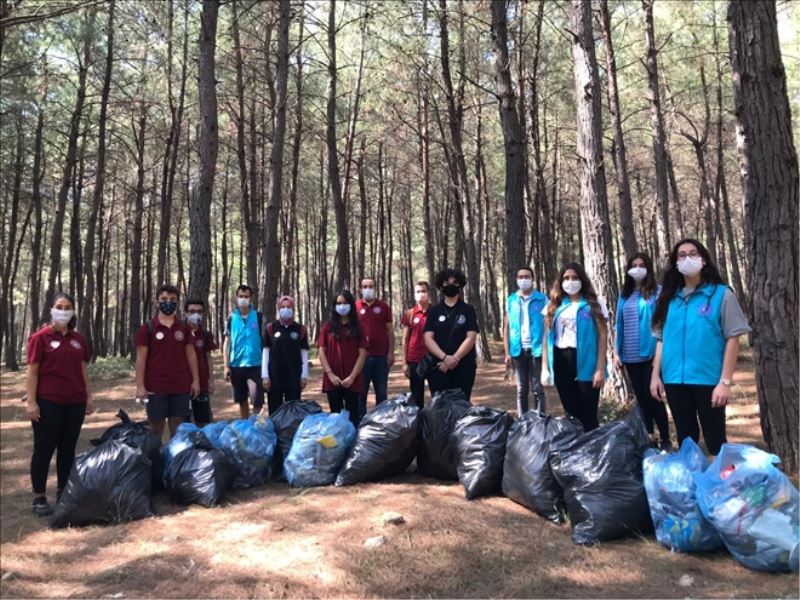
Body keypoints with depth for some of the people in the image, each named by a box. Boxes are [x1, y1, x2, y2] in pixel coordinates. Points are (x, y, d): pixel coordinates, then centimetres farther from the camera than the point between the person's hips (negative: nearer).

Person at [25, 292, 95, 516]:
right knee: (44, 449, 2)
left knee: (68, 449, 10)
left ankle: (64, 493, 20)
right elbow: (32, 372, -7)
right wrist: (31, 401, -12)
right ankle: (39, 498, 11)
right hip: (48, 403, -5)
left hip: (74, 403, 5)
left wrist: (89, 396, 11)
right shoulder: (40, 338, -5)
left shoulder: (78, 340, 10)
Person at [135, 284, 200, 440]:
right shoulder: (147, 327, -3)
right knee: (156, 428, 6)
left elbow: (191, 354, 9)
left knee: (178, 428, 10)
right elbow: (141, 358, -4)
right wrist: (140, 386, -9)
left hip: (181, 387, 3)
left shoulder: (184, 327, 6)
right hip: (156, 388, -3)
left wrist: (196, 380, 4)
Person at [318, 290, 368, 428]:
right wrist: (330, 374, -8)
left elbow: (362, 353, -1)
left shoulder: (358, 327, 5)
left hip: (352, 380, -1)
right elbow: (321, 352, 3)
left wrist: (352, 377, -10)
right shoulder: (328, 326, 7)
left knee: (352, 416, 3)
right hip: (332, 380, 1)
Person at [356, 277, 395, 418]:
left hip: (381, 356, 1)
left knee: (381, 393, 8)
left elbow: (390, 330, 7)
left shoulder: (383, 306, 6)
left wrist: (391, 352, -1)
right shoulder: (355, 307, 3)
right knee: (361, 392, 3)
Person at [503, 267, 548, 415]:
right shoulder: (511, 300, 8)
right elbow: (506, 327, 9)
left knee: (537, 389, 3)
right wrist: (507, 352, 2)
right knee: (521, 390, 10)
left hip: (537, 349, -2)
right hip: (518, 350, 2)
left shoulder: (542, 299, 2)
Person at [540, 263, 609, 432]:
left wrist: (600, 368, -10)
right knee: (570, 412, 11)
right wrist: (545, 368, 5)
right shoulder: (554, 305, 11)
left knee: (588, 414, -2)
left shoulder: (594, 304, 1)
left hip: (585, 362, -3)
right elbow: (547, 338, 11)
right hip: (561, 362, 4)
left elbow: (602, 336, -3)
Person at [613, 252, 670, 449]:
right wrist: (616, 352, 8)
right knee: (641, 397, 11)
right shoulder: (625, 295, 11)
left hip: (651, 353, -5)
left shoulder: (657, 292, -3)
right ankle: (648, 438, 22)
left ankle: (665, 440, 9)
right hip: (630, 356, 5)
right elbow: (619, 325, 13)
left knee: (652, 396, -5)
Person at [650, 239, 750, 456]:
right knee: (685, 439, 15)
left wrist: (725, 381, -12)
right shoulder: (669, 297, 8)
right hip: (675, 380, 4)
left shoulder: (721, 294, -3)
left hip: (708, 379, -4)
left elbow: (732, 340, -6)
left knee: (715, 440, 6)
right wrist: (656, 375, 5)